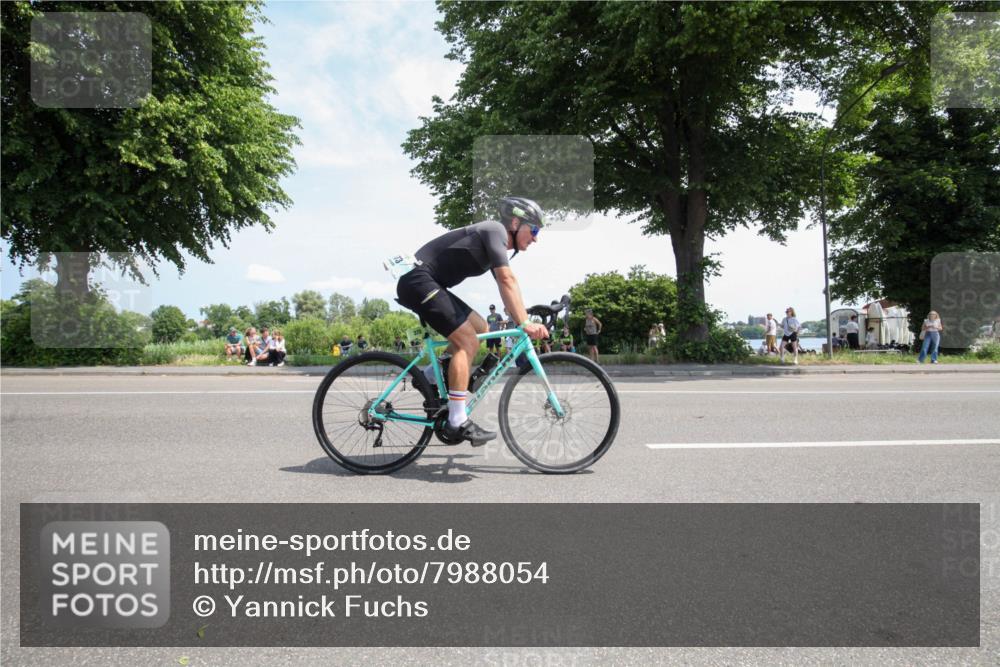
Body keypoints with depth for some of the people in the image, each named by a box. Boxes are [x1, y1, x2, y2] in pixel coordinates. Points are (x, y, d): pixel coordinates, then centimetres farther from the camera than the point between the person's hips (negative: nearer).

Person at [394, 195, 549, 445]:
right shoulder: (495, 230, -11)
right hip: (418, 279, -10)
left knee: (480, 328, 10)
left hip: (428, 284, 10)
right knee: (468, 342, -15)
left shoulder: (497, 246, 18)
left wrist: (525, 323, 4)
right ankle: (457, 422, -14)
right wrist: (525, 323, -25)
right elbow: (508, 281, -22)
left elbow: (507, 289, 13)